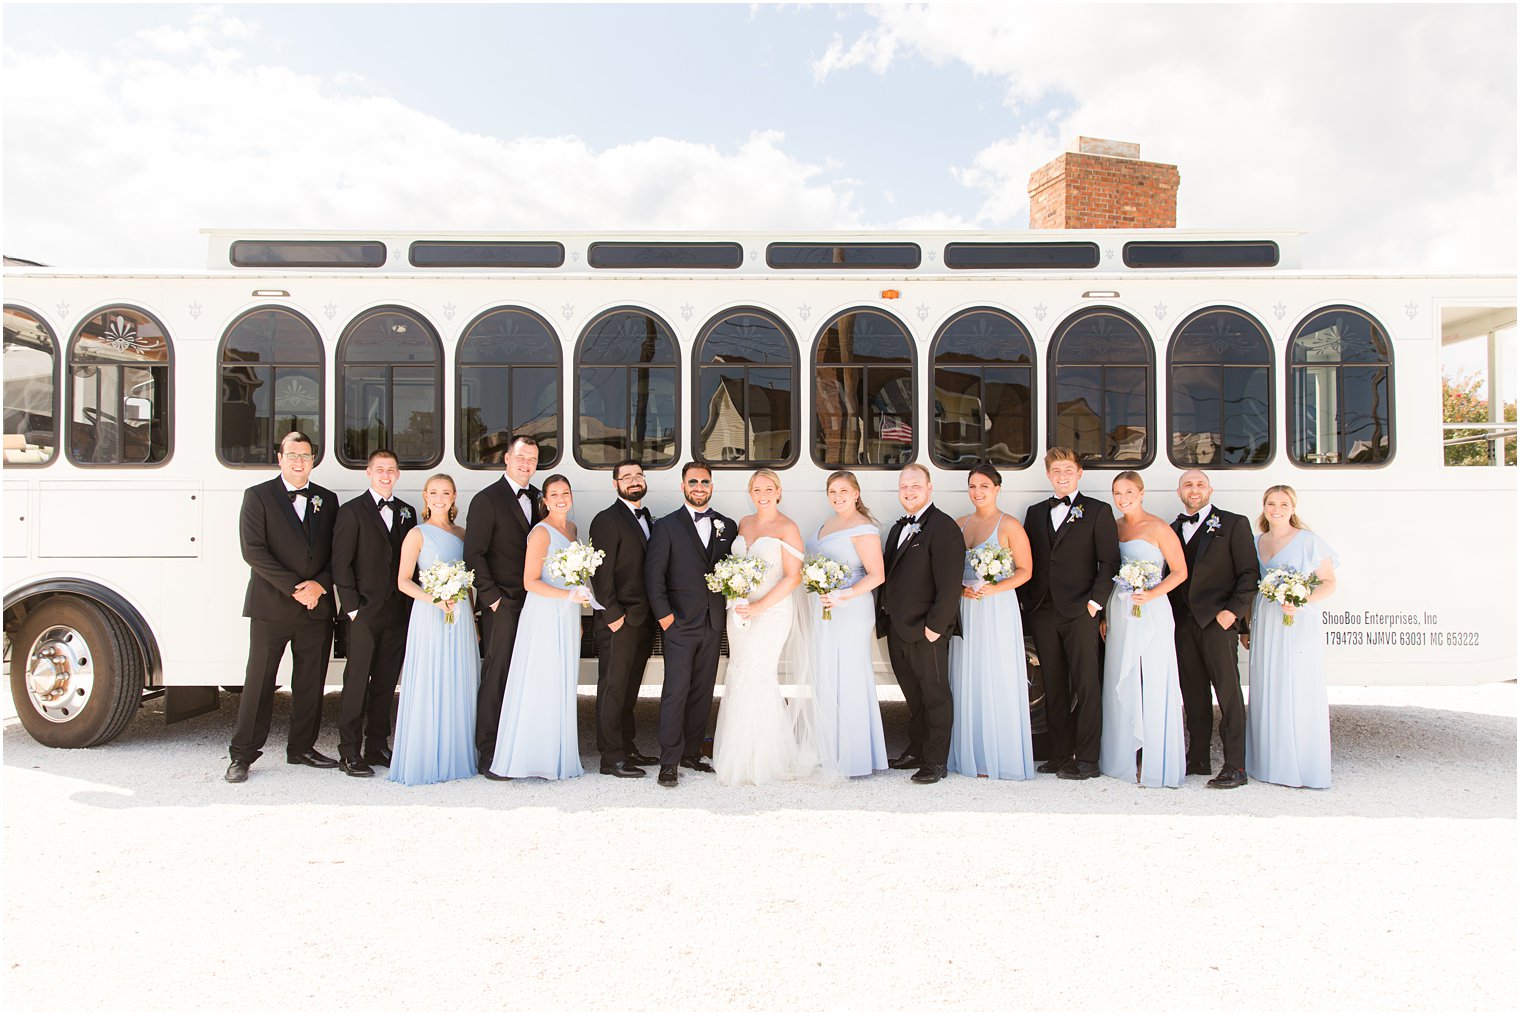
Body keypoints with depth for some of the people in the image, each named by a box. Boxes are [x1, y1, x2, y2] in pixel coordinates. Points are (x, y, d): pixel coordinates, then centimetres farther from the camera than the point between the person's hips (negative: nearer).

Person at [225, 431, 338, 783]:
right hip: (271, 607, -3)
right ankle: (243, 754, 11)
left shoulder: (327, 499, 12)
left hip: (317, 608, 4)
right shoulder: (257, 496, 1)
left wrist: (320, 585, -10)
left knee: (311, 683, 9)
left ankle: (302, 748, 22)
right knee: (259, 682, 1)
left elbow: (336, 552, 9)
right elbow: (254, 551, -9)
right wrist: (294, 588, -15)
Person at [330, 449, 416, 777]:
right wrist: (351, 606, -10)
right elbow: (340, 563, -5)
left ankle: (377, 746, 20)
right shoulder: (352, 511, -1)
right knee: (357, 683, -2)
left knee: (386, 683, 10)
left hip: (398, 612, 5)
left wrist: (411, 603, 4)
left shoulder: (406, 513, 13)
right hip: (365, 612, -5)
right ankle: (349, 753, 5)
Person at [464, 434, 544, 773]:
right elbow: (474, 554, -7)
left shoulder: (538, 498, 14)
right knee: (497, 676, -2)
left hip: (534, 602, 5)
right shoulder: (487, 500, -4)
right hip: (503, 604, -5)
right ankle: (488, 753, 5)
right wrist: (492, 597, -11)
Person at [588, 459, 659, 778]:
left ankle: (626, 747, 24)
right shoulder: (607, 520, -8)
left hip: (644, 620, 7)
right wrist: (613, 614, -16)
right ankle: (612, 758, 4)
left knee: (630, 689, 15)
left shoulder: (648, 519, 16)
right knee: (613, 689, -2)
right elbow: (601, 572, -13)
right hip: (618, 620, -7)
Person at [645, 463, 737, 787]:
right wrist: (663, 614, -10)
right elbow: (653, 574, -4)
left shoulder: (728, 526, 11)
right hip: (680, 624, -4)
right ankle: (669, 762, 2)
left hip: (714, 625, 4)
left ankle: (691, 753, 21)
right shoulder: (666, 526, 0)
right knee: (676, 692, -5)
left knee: (703, 693, 10)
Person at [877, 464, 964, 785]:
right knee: (913, 696, 17)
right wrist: (885, 616, 10)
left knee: (935, 696, 3)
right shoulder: (899, 529, 17)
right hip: (898, 630, 8)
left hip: (927, 631, -8)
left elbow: (950, 582, -18)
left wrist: (935, 625, -19)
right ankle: (916, 751, 29)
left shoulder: (943, 527, -11)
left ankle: (935, 762, 12)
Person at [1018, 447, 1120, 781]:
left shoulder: (1098, 511, 5)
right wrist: (1026, 602, 5)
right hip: (1042, 612, 4)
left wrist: (1096, 600, -11)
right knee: (1054, 687, 9)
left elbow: (1109, 561, -1)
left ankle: (1086, 760, 0)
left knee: (1086, 685, -4)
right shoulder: (1036, 512, 17)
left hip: (1079, 612, -4)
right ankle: (1061, 755, 16)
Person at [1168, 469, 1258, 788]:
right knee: (1193, 693, 9)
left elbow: (1249, 573, -2)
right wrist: (1171, 616, 4)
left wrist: (1233, 609, -13)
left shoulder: (1233, 524, 3)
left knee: (1228, 692, -5)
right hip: (1183, 622, 5)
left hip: (1217, 620, -5)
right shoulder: (1173, 530, 17)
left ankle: (1235, 767, -3)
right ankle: (1198, 759, 17)